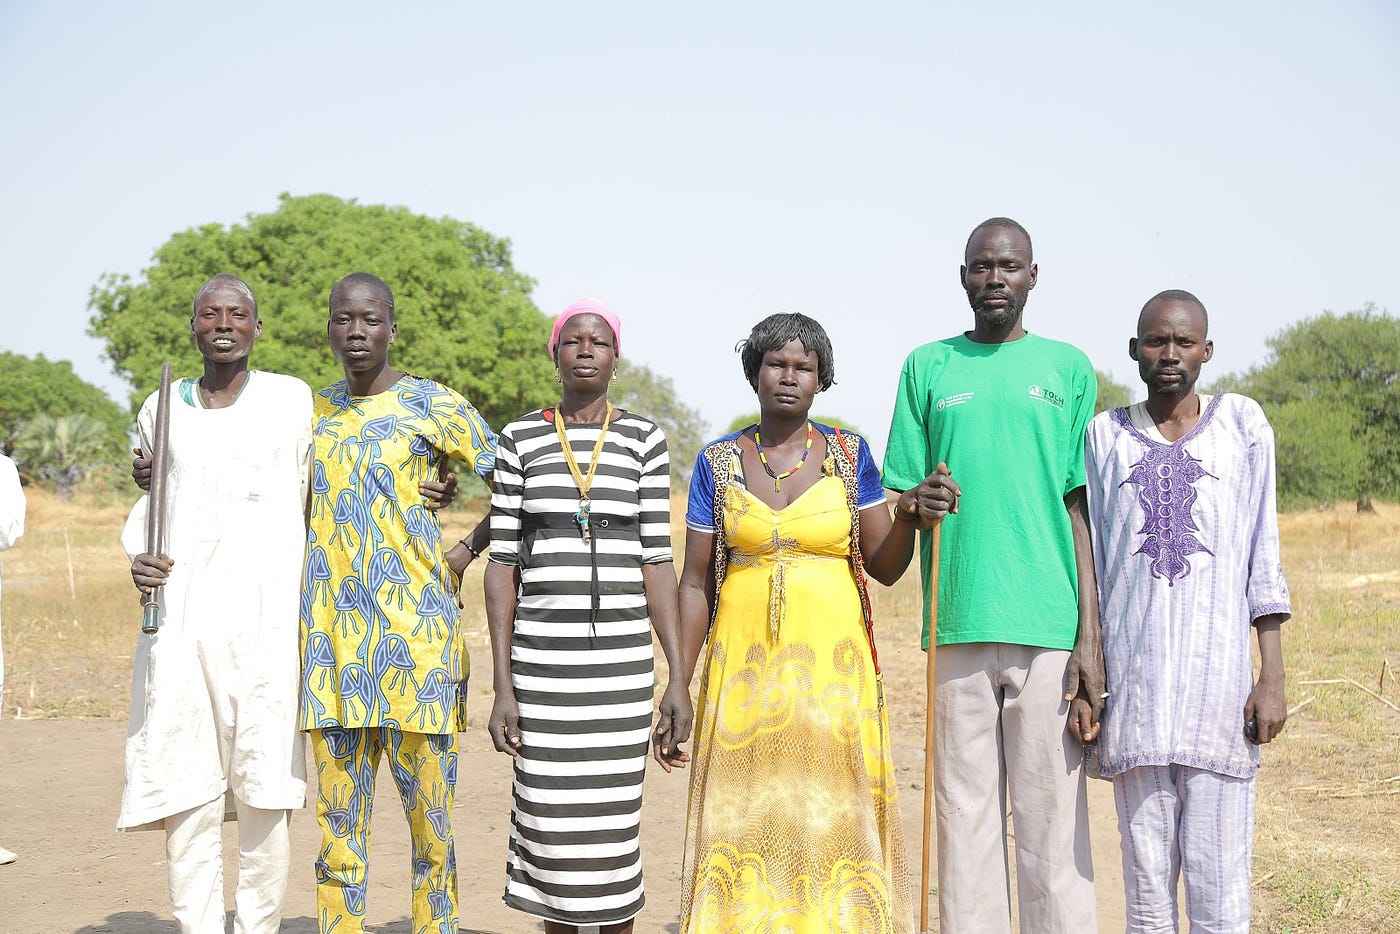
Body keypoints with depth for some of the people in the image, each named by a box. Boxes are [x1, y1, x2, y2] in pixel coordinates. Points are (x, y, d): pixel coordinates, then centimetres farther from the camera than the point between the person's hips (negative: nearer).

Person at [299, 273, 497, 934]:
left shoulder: (433, 405, 0)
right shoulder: (314, 410, 14)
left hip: (414, 627, -4)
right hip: (331, 635, 4)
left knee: (428, 814, 0)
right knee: (338, 815, 7)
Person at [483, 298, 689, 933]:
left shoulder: (644, 439, 4)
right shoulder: (520, 439, 4)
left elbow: (656, 561, 3)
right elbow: (502, 565, 2)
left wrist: (678, 676, -4)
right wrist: (502, 685, -4)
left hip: (623, 660, 0)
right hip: (541, 660, 0)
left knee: (615, 818, 4)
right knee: (550, 819, 4)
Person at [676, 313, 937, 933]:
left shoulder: (849, 453, 5)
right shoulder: (718, 461, 6)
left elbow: (885, 567, 5)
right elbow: (696, 580, 6)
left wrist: (909, 517, -15)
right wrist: (679, 682, 1)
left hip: (832, 665, 0)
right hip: (745, 665, 1)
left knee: (831, 820, 0)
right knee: (744, 821, 2)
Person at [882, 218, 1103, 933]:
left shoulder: (1068, 369, 10)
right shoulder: (928, 367, 12)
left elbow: (1081, 508, 6)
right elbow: (896, 498, 13)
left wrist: (1091, 639, -1)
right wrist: (917, 505, -12)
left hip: (1049, 628, -1)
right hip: (959, 625, 1)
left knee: (1053, 820, 1)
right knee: (964, 814, 4)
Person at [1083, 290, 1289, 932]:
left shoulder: (1243, 423, 7)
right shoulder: (1105, 434, 9)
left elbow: (1263, 555, 6)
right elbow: (1088, 564, 10)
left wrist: (1272, 676, 0)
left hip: (1219, 677, -1)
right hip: (1132, 682, 1)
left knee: (1218, 879, -1)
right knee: (1145, 877, 4)